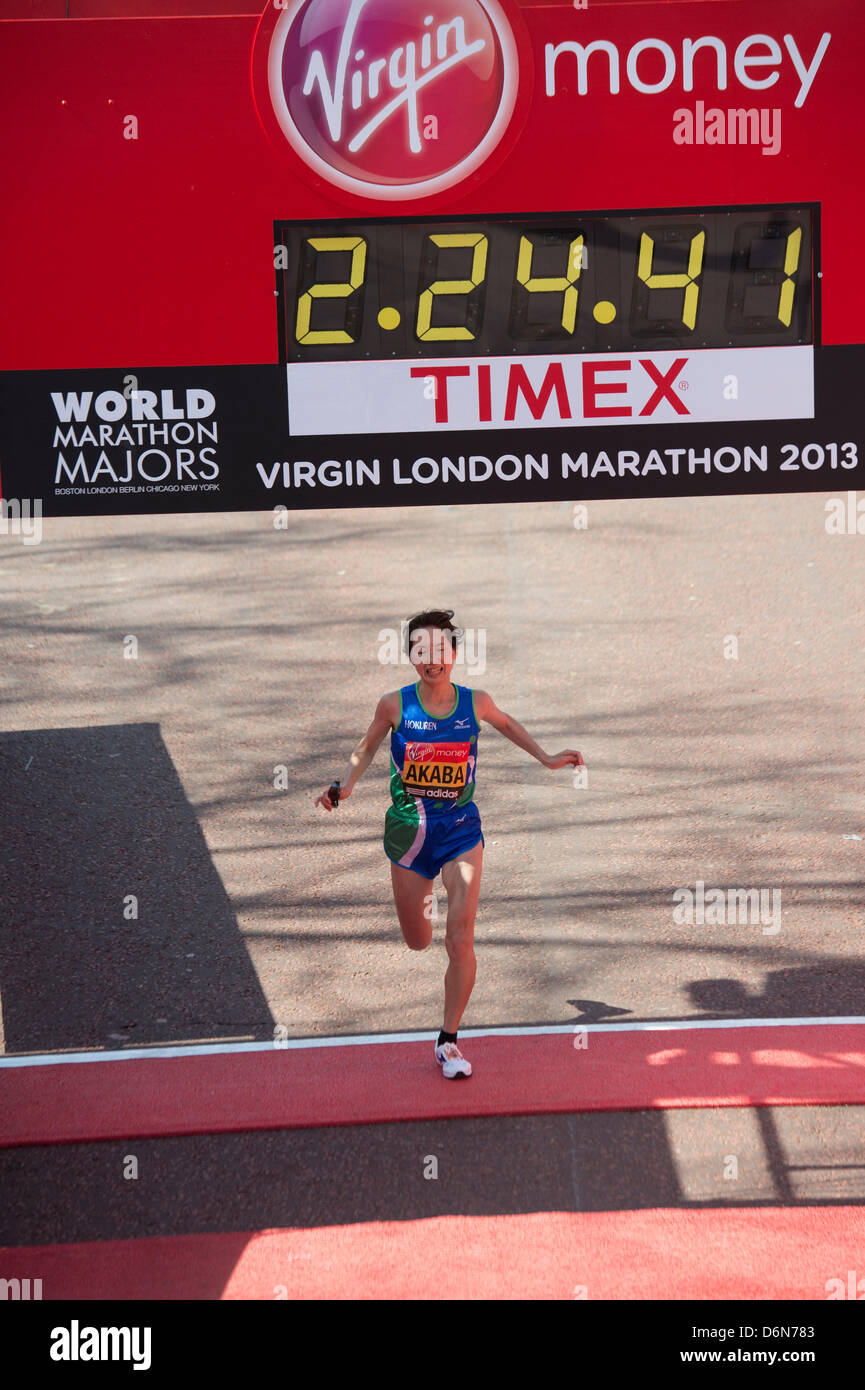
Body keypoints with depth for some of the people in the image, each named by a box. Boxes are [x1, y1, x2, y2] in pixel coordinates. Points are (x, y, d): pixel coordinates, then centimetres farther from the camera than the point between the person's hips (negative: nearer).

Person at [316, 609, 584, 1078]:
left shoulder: (475, 702, -7)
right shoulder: (395, 705, -9)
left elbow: (507, 724, 16)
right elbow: (367, 747, 7)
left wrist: (546, 758, 15)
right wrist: (344, 788, -9)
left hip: (461, 828, 0)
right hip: (408, 828, 0)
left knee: (460, 942, -11)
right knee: (417, 942, 12)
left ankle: (448, 1040, 6)